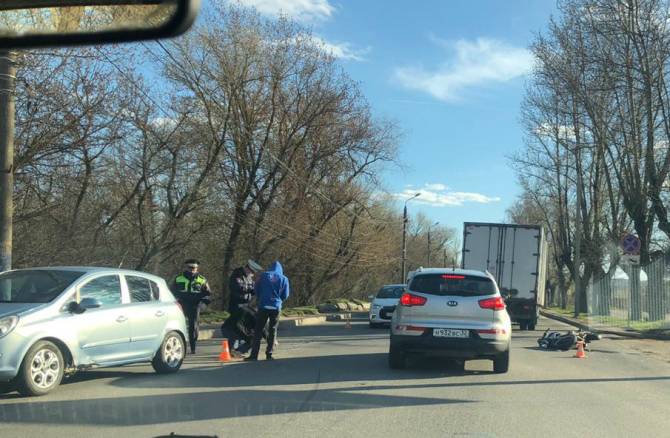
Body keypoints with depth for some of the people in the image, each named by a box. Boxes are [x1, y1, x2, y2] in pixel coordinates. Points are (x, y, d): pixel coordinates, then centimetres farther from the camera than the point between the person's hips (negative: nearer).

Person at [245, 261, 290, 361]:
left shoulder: (264, 275, 3)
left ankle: (254, 354, -3)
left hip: (263, 306, 0)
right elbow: (285, 295, 5)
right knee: (272, 330, 11)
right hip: (276, 307, 1)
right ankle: (269, 354, 9)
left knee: (258, 330, 2)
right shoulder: (283, 279, 3)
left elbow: (257, 289, 7)